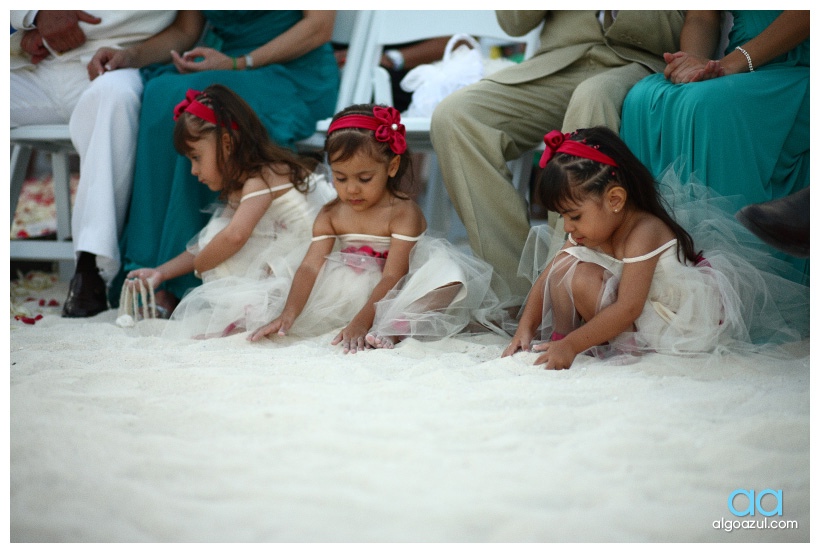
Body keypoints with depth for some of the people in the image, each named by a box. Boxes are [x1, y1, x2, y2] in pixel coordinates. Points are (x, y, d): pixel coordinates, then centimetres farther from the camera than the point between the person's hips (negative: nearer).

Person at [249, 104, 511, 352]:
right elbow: (310, 266, -12)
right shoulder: (330, 216, -3)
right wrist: (288, 315, -27)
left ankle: (395, 328, -40)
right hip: (356, 293, 6)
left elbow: (392, 277, -26)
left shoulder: (403, 213, -19)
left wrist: (361, 322, -37)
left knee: (450, 276, -32)